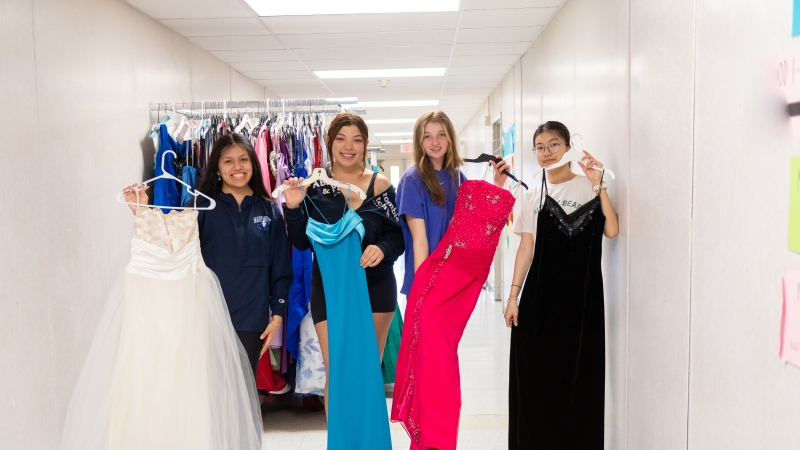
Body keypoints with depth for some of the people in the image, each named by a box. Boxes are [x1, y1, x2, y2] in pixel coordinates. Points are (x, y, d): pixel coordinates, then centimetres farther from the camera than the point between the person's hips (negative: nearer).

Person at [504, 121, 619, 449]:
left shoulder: (588, 187, 2)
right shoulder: (532, 196, 11)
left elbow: (611, 230, -13)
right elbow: (526, 248, 8)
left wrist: (598, 184, -15)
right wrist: (513, 295, 3)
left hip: (580, 295, -2)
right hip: (539, 297, 3)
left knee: (577, 375, 1)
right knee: (536, 376, 5)